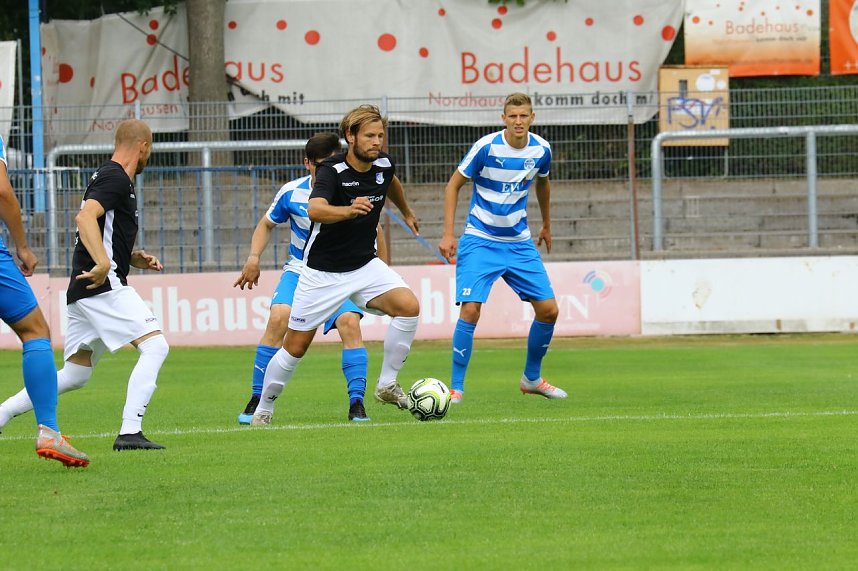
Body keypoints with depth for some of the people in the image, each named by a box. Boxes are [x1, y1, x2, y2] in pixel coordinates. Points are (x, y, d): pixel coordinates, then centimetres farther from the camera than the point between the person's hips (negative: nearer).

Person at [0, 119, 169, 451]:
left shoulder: (108, 177, 22)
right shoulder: (116, 178, -9)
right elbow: (85, 217, -26)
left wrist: (133, 258, 18)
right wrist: (103, 263, -37)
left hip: (85, 289, 10)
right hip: (105, 287, -10)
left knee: (74, 375, 11)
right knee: (155, 346, -13)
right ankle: (130, 433, -20)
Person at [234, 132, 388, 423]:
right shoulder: (291, 192, -7)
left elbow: (373, 233, 4)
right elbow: (267, 224, 11)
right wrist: (254, 258, -3)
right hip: (299, 270, 1)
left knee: (350, 322, -26)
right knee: (278, 318, -24)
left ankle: (357, 404, -17)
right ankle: (257, 400, -13)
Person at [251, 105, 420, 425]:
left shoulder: (383, 165, -4)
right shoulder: (332, 171, -22)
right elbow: (315, 209, -43)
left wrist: (406, 212, 40)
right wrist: (349, 210, -61)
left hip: (364, 266, 5)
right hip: (323, 272, -5)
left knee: (408, 306, -20)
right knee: (296, 346, 1)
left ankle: (386, 385, -5)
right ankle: (264, 409, 23)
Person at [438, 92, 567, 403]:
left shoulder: (541, 150, -2)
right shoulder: (486, 147, -16)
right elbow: (453, 185, -5)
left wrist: (546, 226, 31)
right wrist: (448, 234, -10)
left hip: (519, 243, 5)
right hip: (480, 241, -5)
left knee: (548, 310, 1)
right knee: (470, 310, -18)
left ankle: (532, 378, 23)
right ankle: (456, 388, -8)